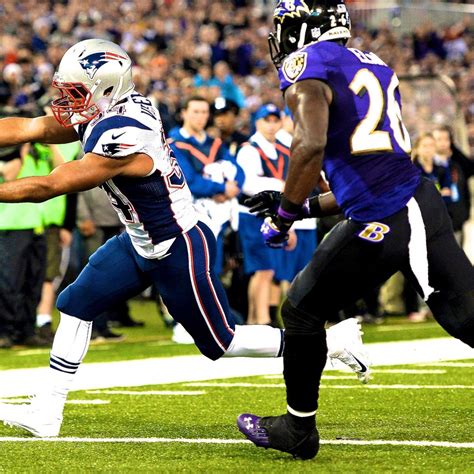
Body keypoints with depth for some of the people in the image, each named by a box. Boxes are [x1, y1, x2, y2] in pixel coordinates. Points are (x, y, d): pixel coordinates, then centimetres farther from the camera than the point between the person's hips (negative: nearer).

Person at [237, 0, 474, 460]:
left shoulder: (310, 66, -3)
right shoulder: (374, 66, 22)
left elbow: (311, 145, -22)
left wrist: (284, 214, -9)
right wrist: (304, 207, 27)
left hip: (381, 225, -7)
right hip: (424, 203, 7)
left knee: (302, 311, 13)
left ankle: (298, 430, 26)